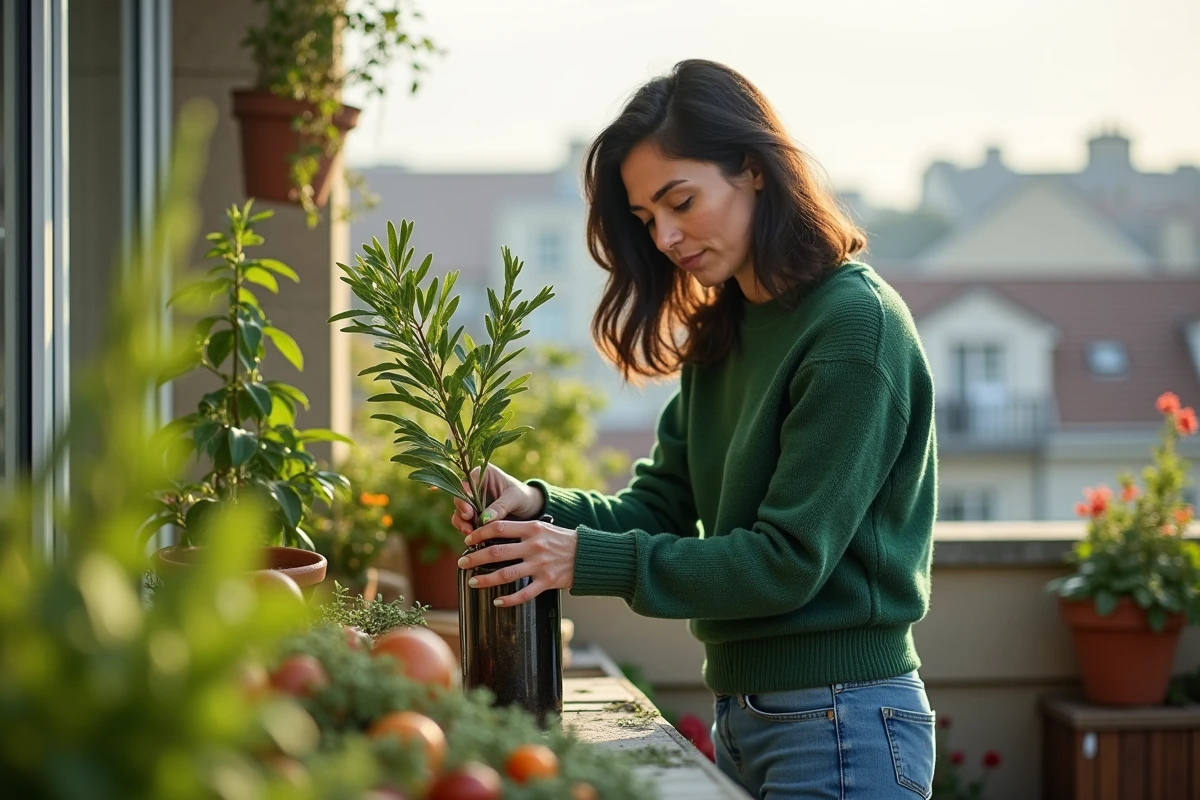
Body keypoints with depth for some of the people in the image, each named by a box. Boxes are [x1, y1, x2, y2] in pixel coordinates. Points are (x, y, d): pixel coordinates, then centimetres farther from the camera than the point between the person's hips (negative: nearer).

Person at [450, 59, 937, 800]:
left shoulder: (856, 323, -16)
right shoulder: (721, 336, 12)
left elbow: (788, 560, -19)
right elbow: (659, 507, 8)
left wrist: (587, 561, -21)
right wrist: (542, 507, -11)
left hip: (842, 723, -8)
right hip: (742, 711, 8)